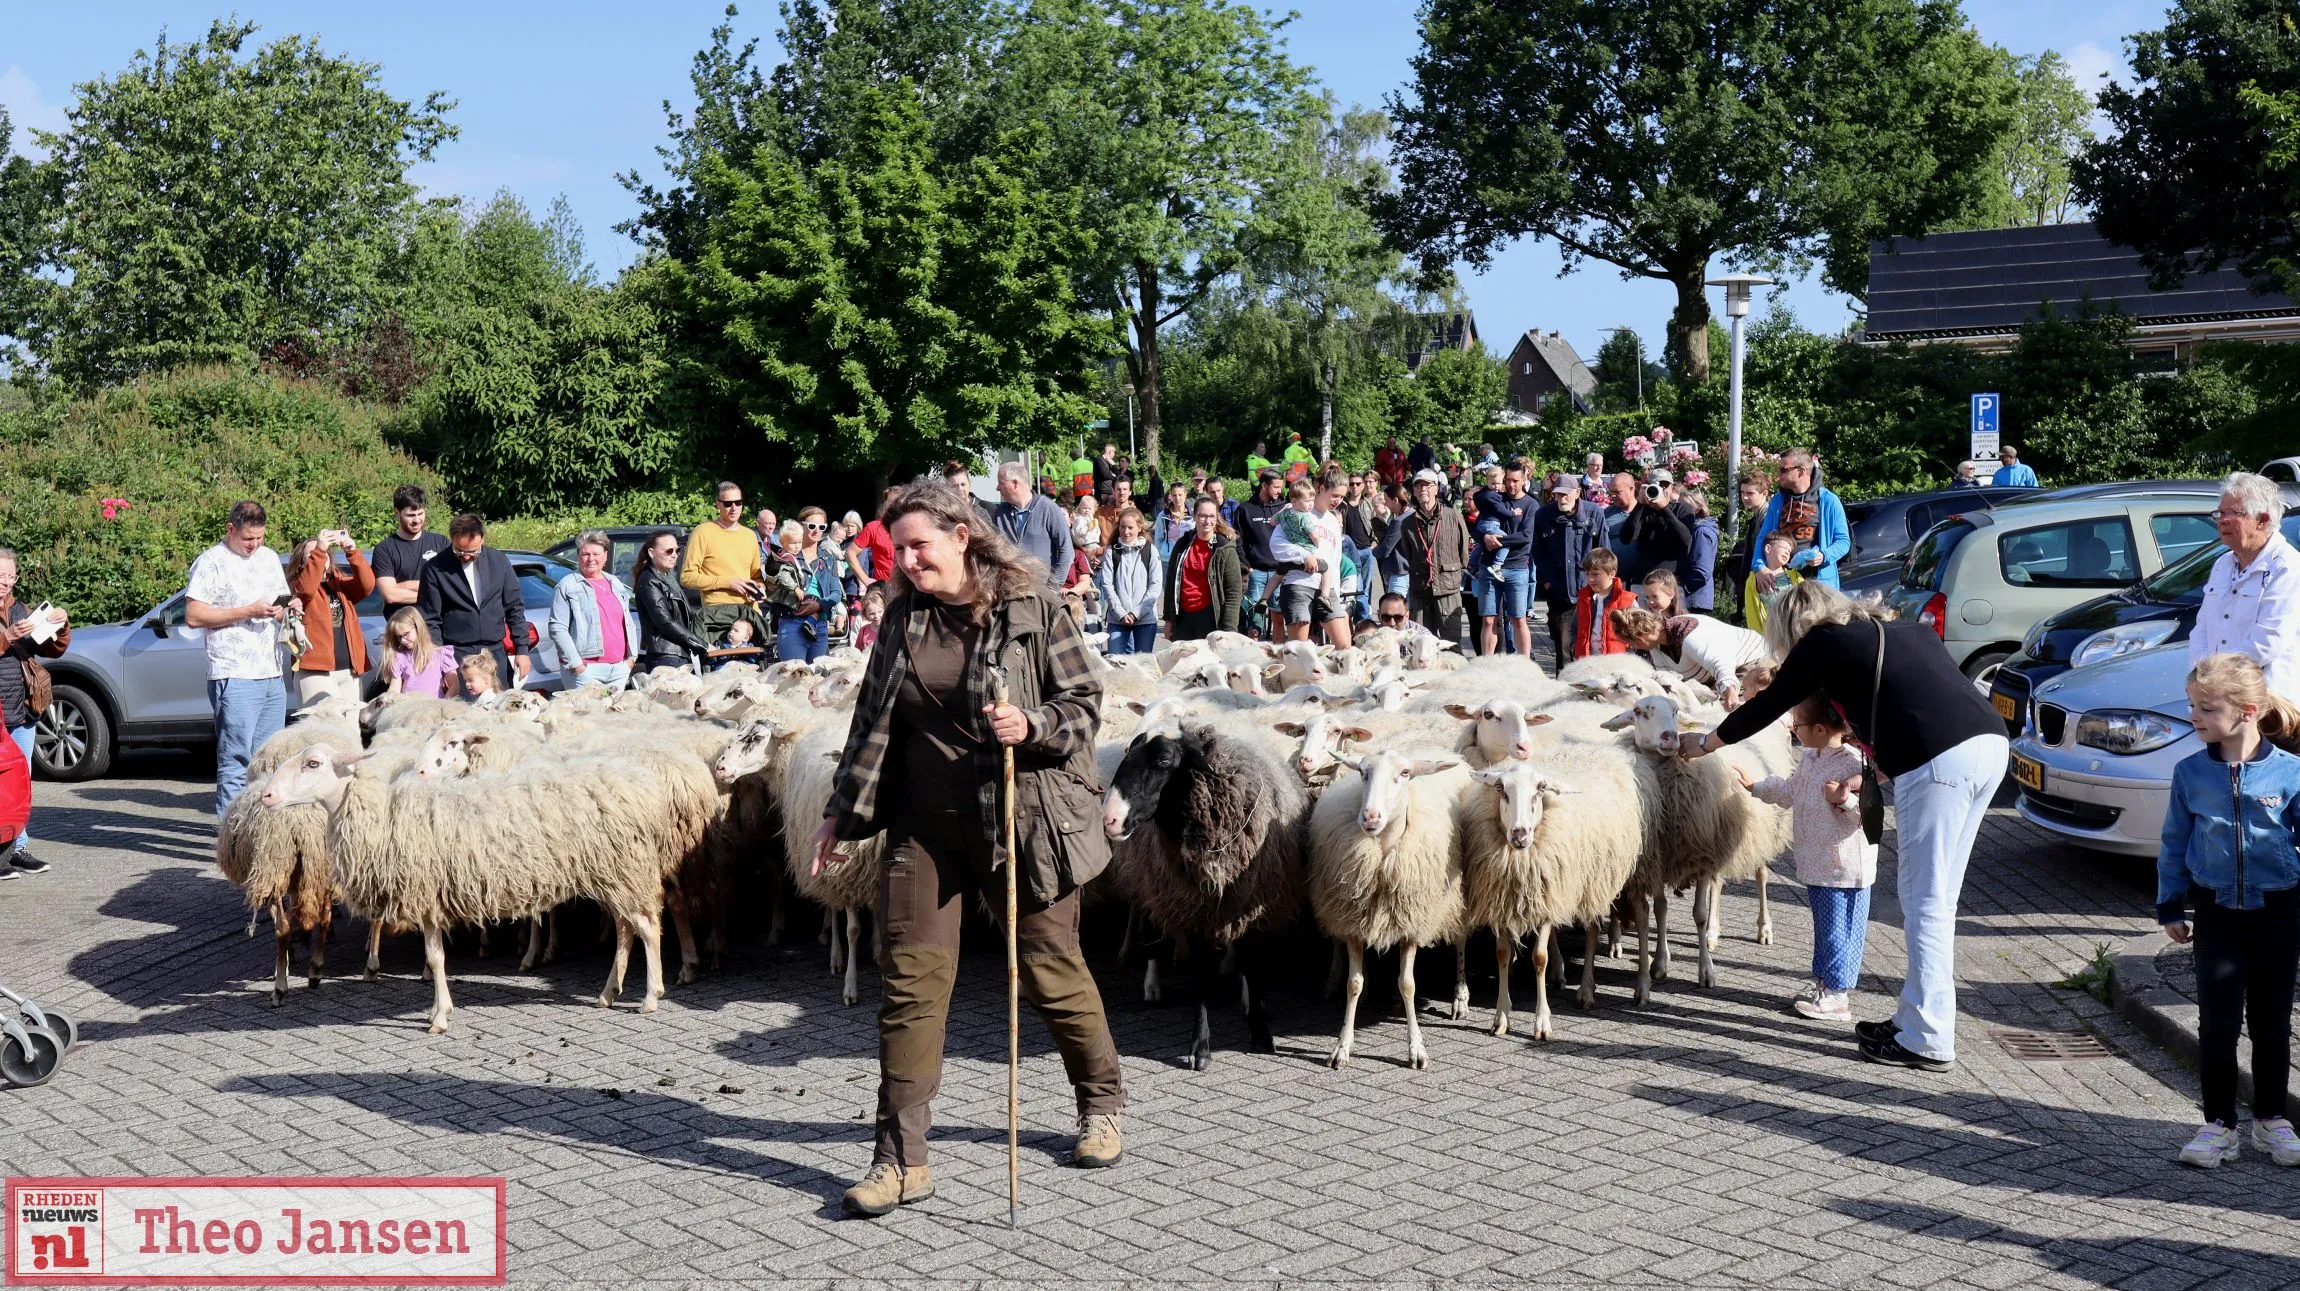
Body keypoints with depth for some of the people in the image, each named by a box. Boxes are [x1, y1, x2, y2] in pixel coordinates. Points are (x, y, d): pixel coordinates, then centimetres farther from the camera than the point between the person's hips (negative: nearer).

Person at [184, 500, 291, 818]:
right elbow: (193, 616, -11)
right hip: (235, 677, -7)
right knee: (235, 759, -8)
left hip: (272, 675, 7)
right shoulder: (211, 562, -4)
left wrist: (285, 608, 3)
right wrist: (247, 611, -15)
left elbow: (285, 601, 27)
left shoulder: (270, 558, 17)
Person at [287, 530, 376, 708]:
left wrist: (352, 551, -18)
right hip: (316, 670, -5)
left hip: (350, 670, 5)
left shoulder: (342, 583, 17)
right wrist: (318, 550, -26)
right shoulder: (297, 585, 5)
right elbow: (306, 589, -19)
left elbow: (367, 584, -3)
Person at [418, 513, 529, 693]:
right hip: (456, 657, -3)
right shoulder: (435, 569, -5)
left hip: (495, 653, 3)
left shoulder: (498, 561, 3)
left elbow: (514, 608, 9)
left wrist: (522, 649, 5)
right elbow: (429, 620, -2)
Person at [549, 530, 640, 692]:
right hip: (586, 669, -6)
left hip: (619, 668, 6)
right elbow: (557, 628, -7)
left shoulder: (616, 584, 17)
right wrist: (575, 663, -13)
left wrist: (631, 657, 11)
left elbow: (629, 623, 23)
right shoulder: (567, 586, -1)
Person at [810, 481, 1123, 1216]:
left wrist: (1031, 726, -23)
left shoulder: (1029, 604, -6)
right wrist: (841, 812, 15)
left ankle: (1101, 1104, 34)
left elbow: (1086, 700, -4)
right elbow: (873, 718, 15)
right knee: (911, 977, -1)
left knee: (1051, 969, 9)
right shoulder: (903, 616, 7)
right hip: (924, 822, 4)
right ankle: (902, 1159, 5)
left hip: (1021, 817, -4)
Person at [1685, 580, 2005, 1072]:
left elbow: (1770, 704, 15)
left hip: (1938, 761, -8)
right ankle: (1917, 1017, 20)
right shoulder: (1908, 630, 26)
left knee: (1926, 902, -2)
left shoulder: (1824, 643, 6)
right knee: (1936, 898, 14)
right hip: (1991, 742, 8)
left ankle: (1929, 1041, 0)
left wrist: (1704, 743, 27)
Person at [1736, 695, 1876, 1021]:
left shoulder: (1852, 764, -21)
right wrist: (1754, 786, 31)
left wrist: (1845, 799, -40)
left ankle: (1836, 995, 7)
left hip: (1843, 869, -9)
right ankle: (1823, 982, 30)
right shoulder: (1809, 759, 9)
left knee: (1838, 930, 0)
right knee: (1824, 926, 19)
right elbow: (1788, 791, 27)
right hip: (1816, 865, 9)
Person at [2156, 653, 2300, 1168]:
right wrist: (2171, 907, 4)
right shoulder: (2191, 773, -3)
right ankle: (2219, 1123, 11)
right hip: (2216, 912, 1)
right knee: (2217, 1023, 0)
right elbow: (2174, 844, 5)